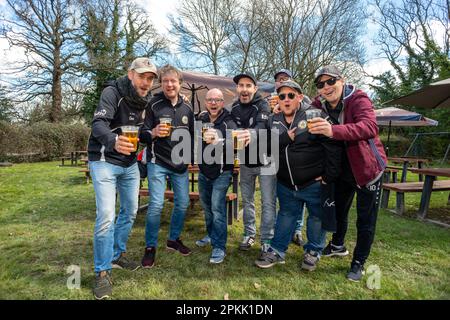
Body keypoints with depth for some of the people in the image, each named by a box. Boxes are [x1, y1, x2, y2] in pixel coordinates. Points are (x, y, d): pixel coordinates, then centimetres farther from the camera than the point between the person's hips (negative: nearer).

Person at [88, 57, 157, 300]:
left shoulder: (145, 99, 4)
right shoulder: (112, 92, -17)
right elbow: (98, 124, -32)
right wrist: (113, 141, -52)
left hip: (129, 163, 7)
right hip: (104, 161, -7)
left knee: (130, 211, 12)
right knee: (106, 217, -12)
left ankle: (118, 255, 33)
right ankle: (102, 272, 6)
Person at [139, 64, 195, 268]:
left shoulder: (187, 108, 9)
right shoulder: (153, 105, -4)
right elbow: (142, 134, -4)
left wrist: (191, 157, 13)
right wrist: (153, 133, -26)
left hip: (181, 165, 5)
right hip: (158, 163, -4)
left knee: (183, 203, 7)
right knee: (156, 204, -10)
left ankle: (174, 240, 28)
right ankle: (150, 247, 9)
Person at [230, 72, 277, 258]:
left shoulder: (262, 106, -16)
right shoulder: (235, 107, 1)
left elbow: (261, 128, -35)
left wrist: (249, 135, -55)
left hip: (264, 161, -4)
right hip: (245, 161, 5)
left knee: (268, 202, 0)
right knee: (246, 199, 14)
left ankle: (267, 239, 15)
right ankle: (249, 234, 31)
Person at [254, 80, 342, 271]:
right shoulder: (273, 121, 4)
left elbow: (333, 146, -16)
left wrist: (329, 176, -17)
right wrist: (284, 138, -19)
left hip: (314, 183, -4)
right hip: (286, 184, 4)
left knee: (317, 217, 14)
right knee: (286, 216, 18)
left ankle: (313, 251, 35)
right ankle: (277, 251, 31)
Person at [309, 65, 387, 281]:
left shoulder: (358, 99, -20)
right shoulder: (319, 105, -2)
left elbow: (369, 127, -37)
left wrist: (333, 130, -53)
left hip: (367, 169, -5)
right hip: (341, 171, 5)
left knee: (366, 220, 6)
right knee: (338, 210, 21)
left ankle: (359, 262, 25)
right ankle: (338, 246, 45)